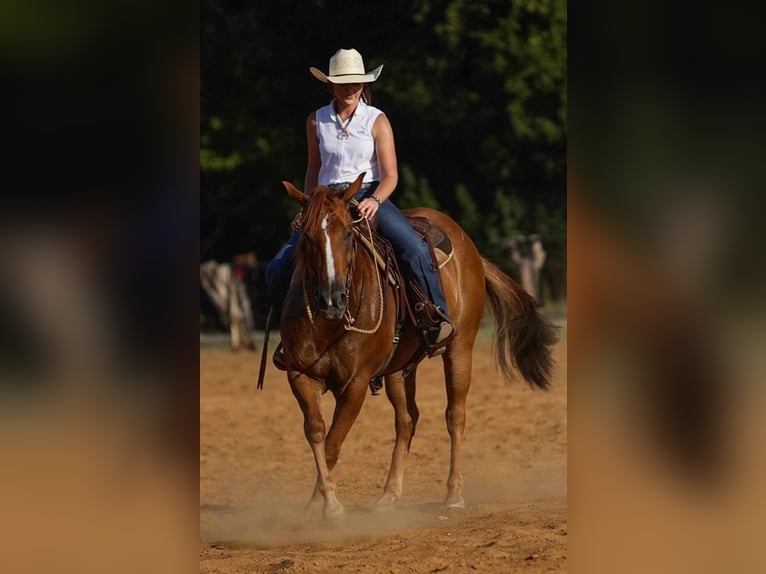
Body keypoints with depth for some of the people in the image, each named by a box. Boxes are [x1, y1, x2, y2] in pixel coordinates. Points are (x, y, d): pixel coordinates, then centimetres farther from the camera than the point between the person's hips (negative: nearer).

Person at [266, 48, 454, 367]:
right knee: (279, 268, -10)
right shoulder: (317, 121, 7)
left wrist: (374, 201, -26)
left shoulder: (377, 121, -1)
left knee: (413, 246, -31)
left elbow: (390, 175, -6)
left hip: (370, 197, -3)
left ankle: (439, 317, -20)